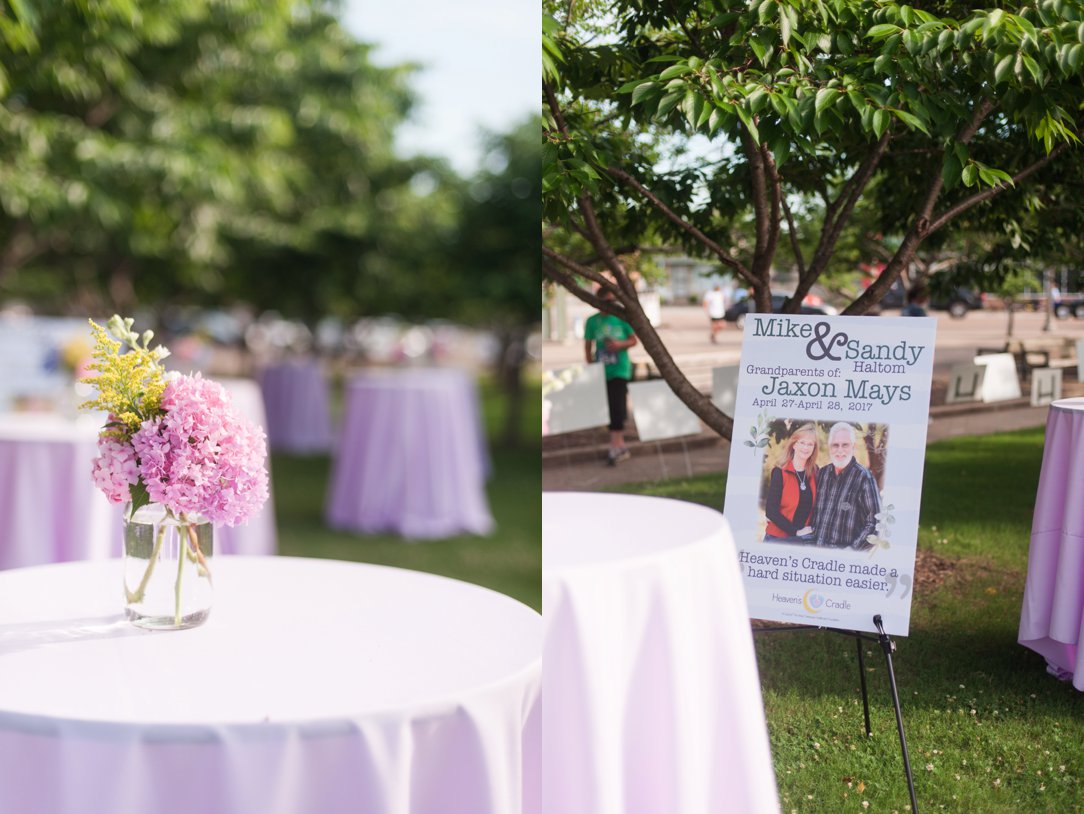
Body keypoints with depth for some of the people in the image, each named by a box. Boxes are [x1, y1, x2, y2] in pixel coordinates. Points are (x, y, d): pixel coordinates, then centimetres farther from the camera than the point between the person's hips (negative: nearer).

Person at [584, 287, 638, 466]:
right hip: (602, 371, 2)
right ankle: (620, 446, 21)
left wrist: (620, 344, -14)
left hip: (620, 369, -2)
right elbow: (588, 346, 7)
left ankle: (616, 447, -9)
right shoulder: (592, 321, 1)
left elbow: (633, 340, 5)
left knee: (618, 408, -10)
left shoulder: (622, 318, -1)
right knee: (611, 409, 9)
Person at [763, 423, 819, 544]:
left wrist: (813, 527, -3)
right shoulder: (780, 472, -9)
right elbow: (771, 511, -12)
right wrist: (796, 531, -14)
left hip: (807, 538, 3)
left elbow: (815, 503, 12)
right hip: (778, 538, -3)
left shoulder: (814, 472, 3)